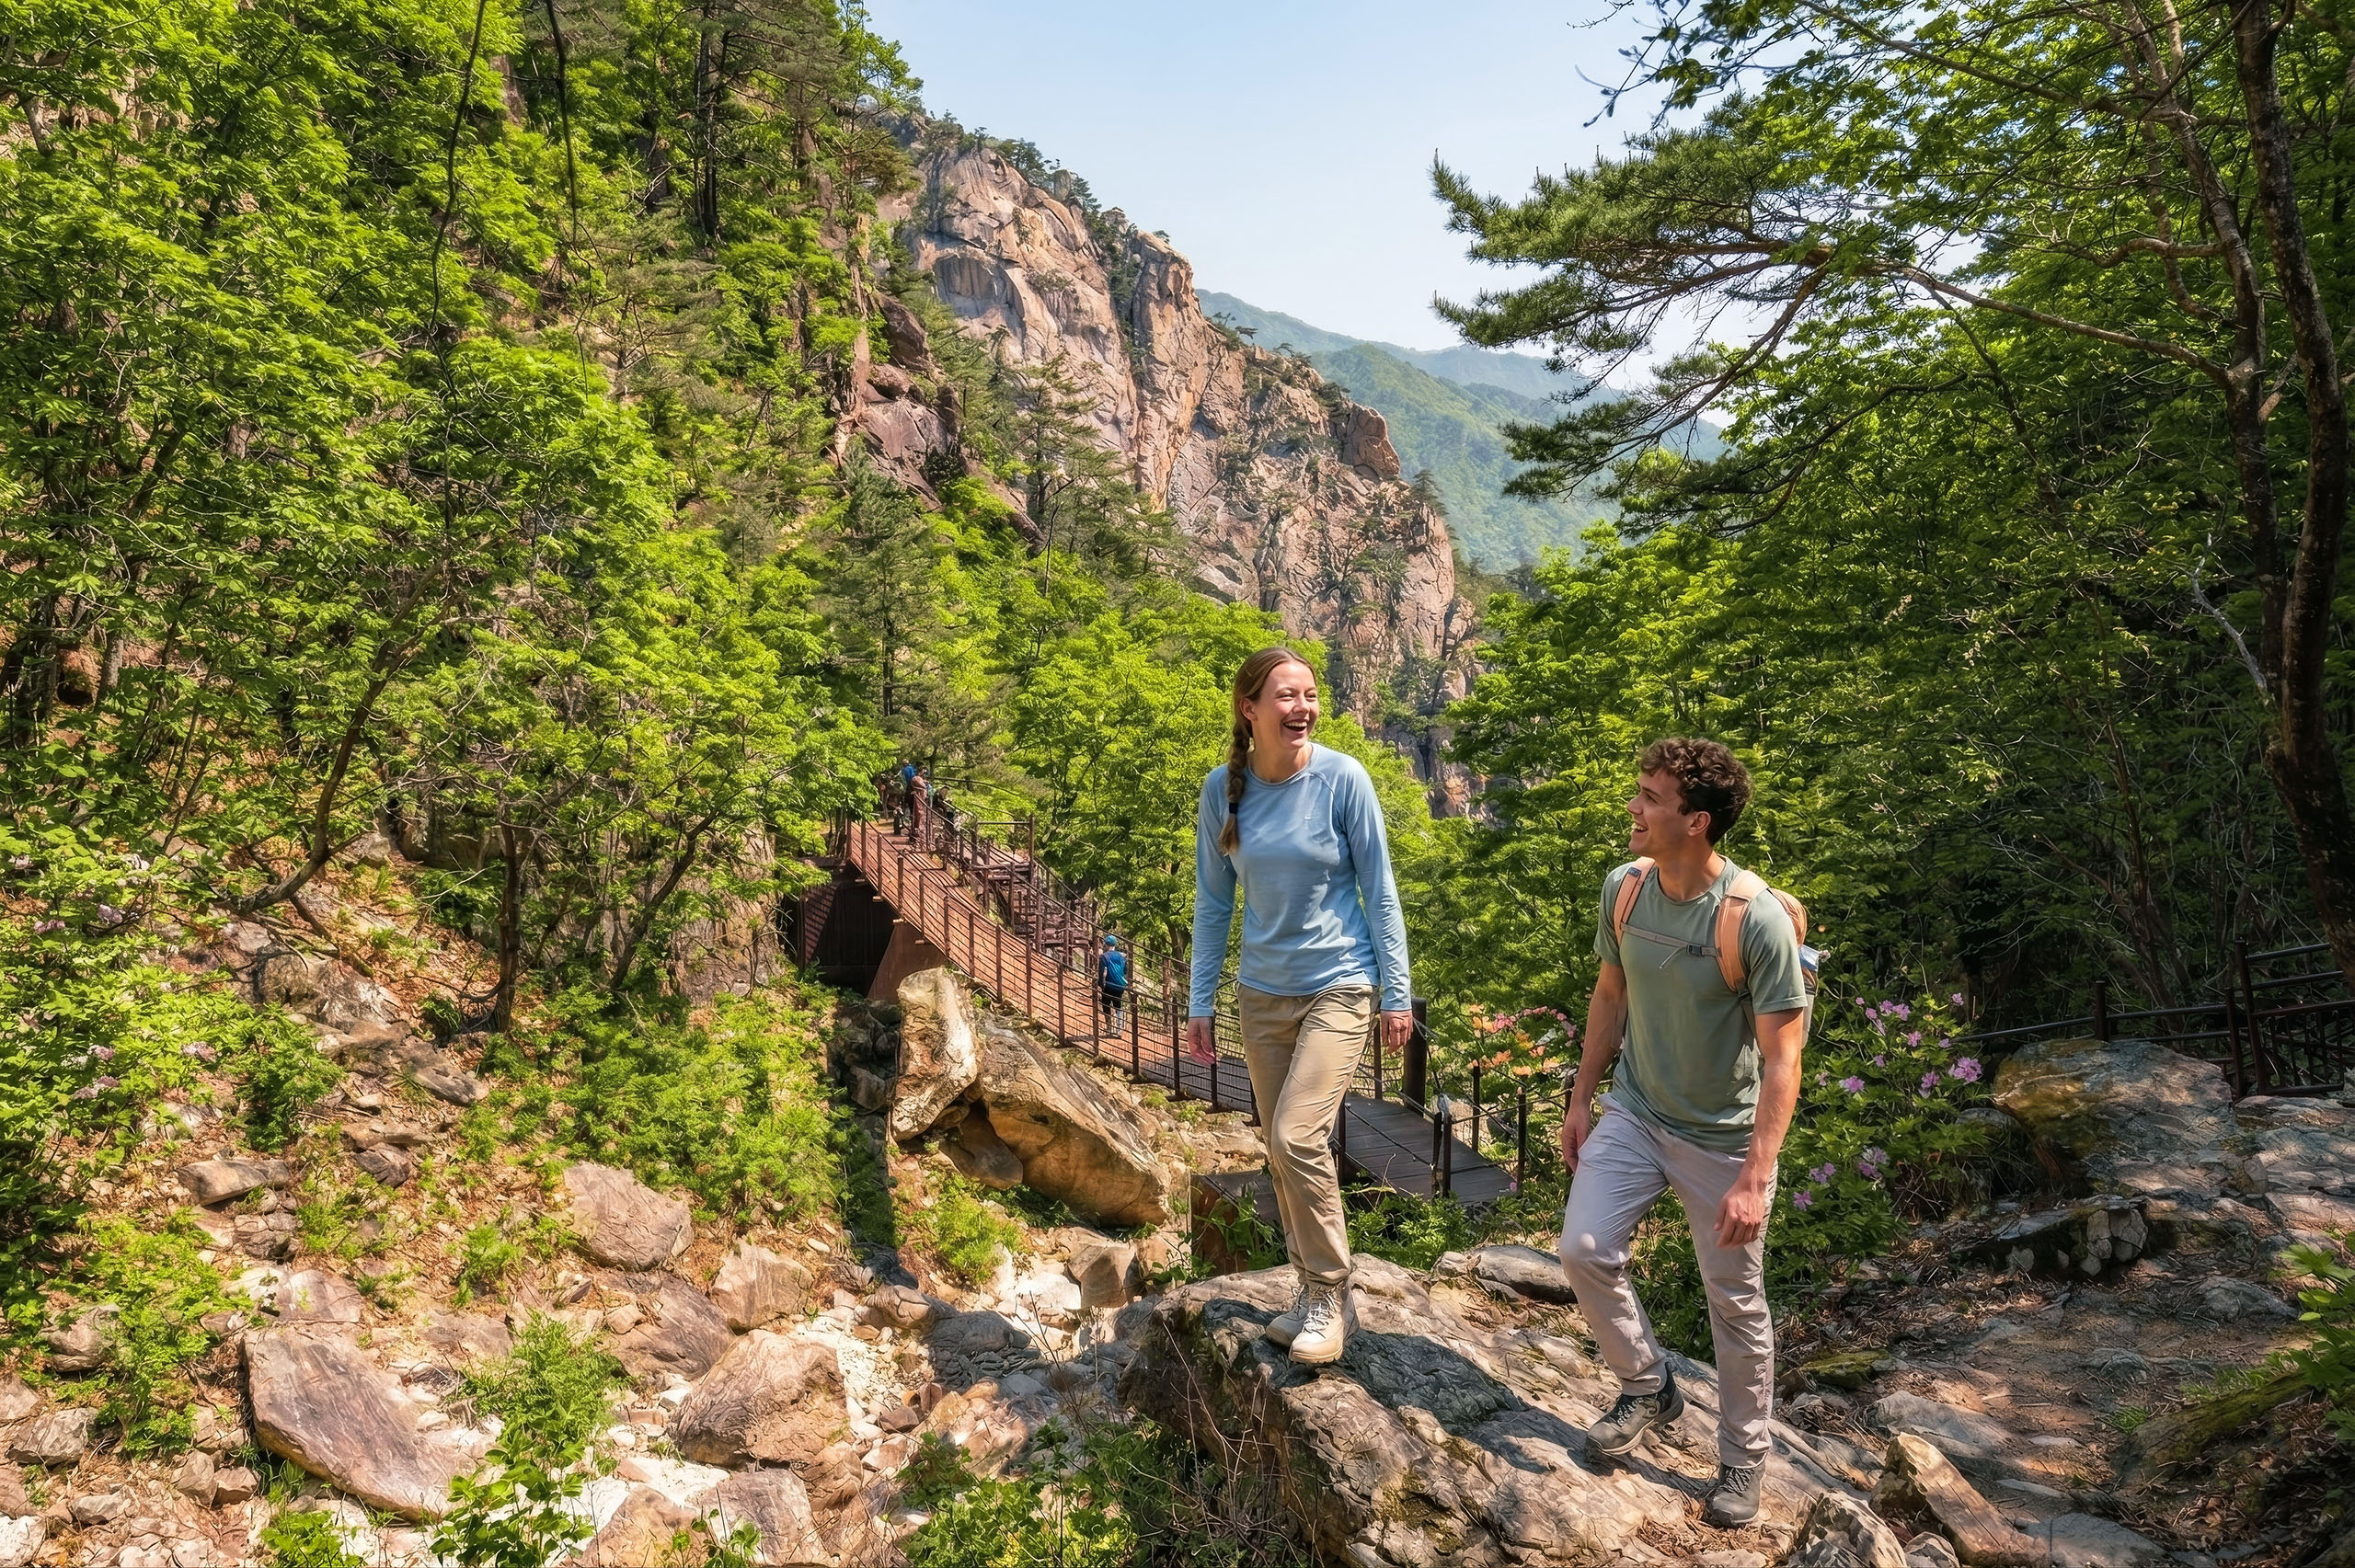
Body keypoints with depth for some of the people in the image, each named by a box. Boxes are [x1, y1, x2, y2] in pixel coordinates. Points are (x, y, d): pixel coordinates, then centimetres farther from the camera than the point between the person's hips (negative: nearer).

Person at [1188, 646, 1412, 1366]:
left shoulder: (1342, 779, -12)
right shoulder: (1222, 789, -3)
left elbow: (1379, 890, -6)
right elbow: (1212, 901, 5)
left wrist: (1396, 994, -6)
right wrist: (1199, 1003, 5)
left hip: (1338, 987, -4)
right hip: (1262, 994, 4)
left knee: (1298, 1136, -16)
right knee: (1282, 1151, 10)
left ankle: (1330, 1293, 4)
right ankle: (1314, 1291, 28)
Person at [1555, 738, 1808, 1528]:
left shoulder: (1758, 918, -24)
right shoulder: (1624, 887, -8)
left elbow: (1782, 1060, -21)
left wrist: (1755, 1179, -25)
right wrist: (1581, 1099, 9)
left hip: (1722, 1137, -4)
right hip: (1634, 1114, 5)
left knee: (1735, 1302, 9)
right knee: (1583, 1250, -4)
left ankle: (1743, 1462, 31)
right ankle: (1648, 1386, 24)